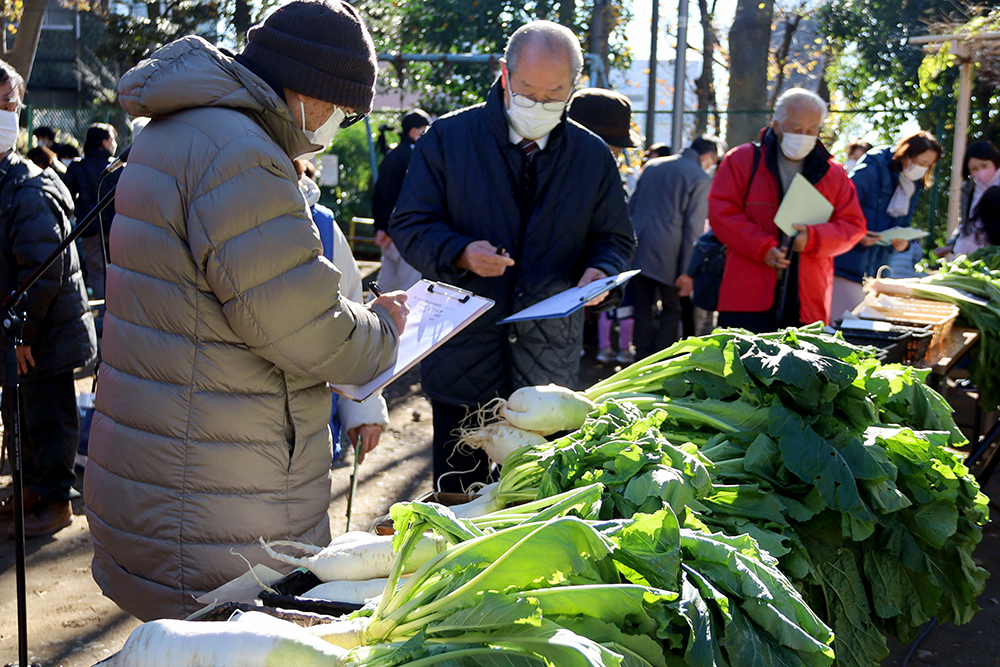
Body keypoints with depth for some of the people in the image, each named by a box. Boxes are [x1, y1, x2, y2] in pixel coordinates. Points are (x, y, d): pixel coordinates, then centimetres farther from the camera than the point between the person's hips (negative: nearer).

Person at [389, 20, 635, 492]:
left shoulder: (593, 156, 7)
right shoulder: (448, 138, -1)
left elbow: (615, 239, 13)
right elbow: (409, 224, -1)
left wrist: (600, 271, -11)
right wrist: (461, 253, -21)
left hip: (550, 363, 2)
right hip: (462, 357, -1)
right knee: (457, 496, 8)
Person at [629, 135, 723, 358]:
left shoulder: (651, 166, 13)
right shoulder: (700, 179, -5)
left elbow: (631, 206, 17)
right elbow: (694, 228, -10)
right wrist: (687, 271, -10)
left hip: (637, 248, 5)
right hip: (667, 255, -5)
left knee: (643, 308, 12)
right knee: (671, 310, 9)